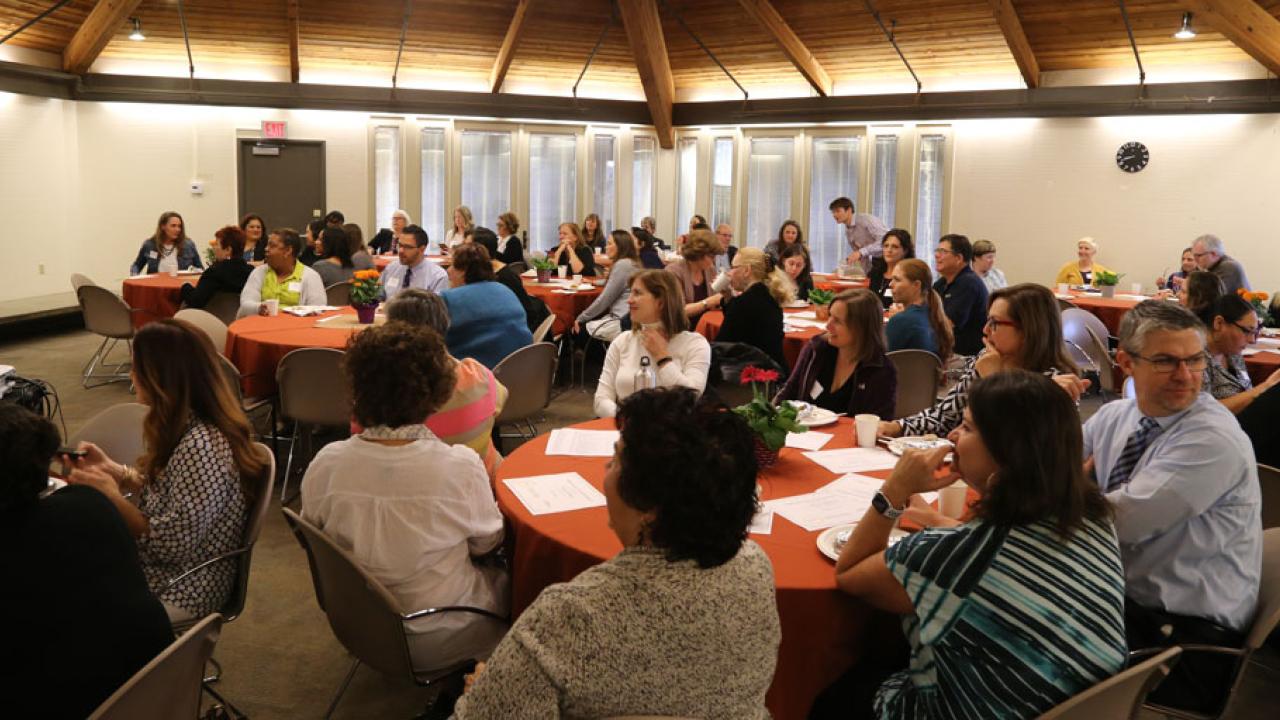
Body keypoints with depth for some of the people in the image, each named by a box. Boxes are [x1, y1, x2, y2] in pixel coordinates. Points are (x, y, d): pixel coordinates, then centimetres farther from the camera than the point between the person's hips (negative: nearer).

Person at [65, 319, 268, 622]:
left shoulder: (200, 446, -31)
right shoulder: (188, 425, -1)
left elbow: (172, 547, -26)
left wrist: (111, 496, -20)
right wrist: (111, 470, 2)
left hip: (178, 593, -8)